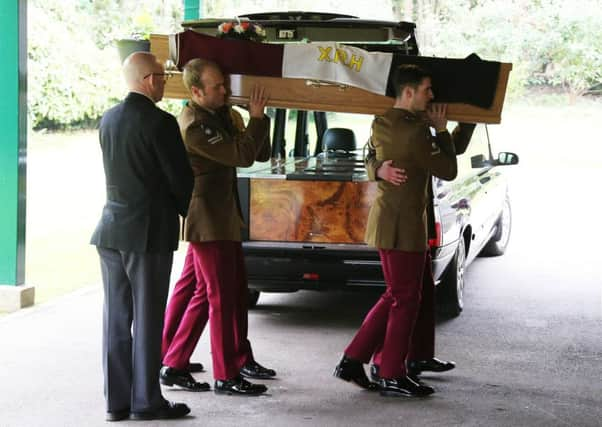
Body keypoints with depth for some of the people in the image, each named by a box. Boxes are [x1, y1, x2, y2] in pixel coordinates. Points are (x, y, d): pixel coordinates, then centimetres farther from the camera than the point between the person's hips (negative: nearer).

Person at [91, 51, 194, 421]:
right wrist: (183, 211, 11)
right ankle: (146, 401, 6)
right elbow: (181, 177, -10)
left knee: (116, 318, 9)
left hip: (111, 230, 6)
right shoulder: (160, 122, -14)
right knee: (147, 319, 1)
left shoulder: (109, 120, 8)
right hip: (150, 233, -6)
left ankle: (117, 400, 13)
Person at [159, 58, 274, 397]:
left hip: (221, 217, 10)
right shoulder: (194, 124, -19)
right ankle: (227, 376, 1)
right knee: (221, 295, -5)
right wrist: (257, 118, -16)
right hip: (207, 219, -10)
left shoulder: (223, 115, 11)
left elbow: (260, 153, 11)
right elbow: (242, 155, -25)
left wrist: (257, 119, -4)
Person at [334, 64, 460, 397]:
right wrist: (441, 130, 0)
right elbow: (448, 171, -11)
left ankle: (352, 361, 18)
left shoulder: (381, 125, 6)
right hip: (403, 224, -9)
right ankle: (392, 377, 10)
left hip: (386, 219, 9)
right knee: (406, 300, 2)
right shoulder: (416, 132, -20)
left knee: (396, 295, 18)